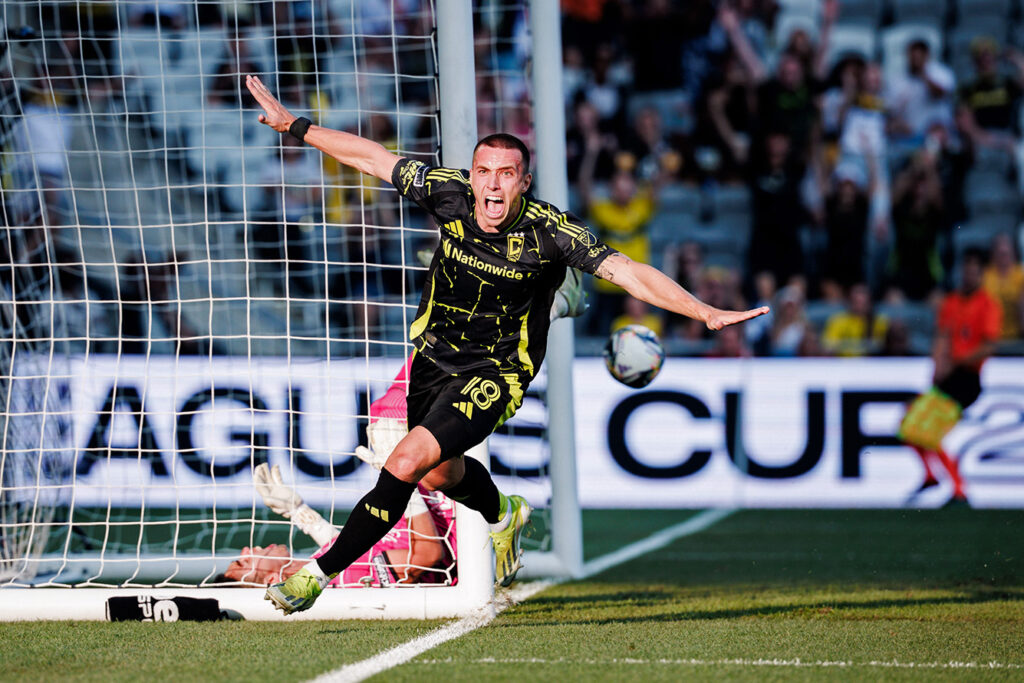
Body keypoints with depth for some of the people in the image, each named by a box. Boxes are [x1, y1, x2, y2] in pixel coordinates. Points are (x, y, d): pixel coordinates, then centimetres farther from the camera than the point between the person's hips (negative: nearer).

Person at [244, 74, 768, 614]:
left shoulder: (549, 232, -25)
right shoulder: (449, 194, -17)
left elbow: (628, 273, -28)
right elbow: (372, 158, -5)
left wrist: (706, 313, -37)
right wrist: (293, 125, -2)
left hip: (495, 376, -5)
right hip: (433, 356, 5)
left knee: (407, 463, -22)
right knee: (439, 474, 25)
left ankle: (321, 571, -12)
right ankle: (503, 515, 59)